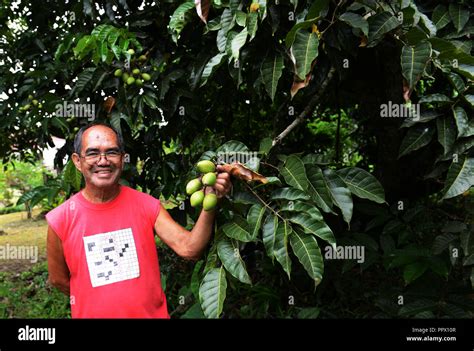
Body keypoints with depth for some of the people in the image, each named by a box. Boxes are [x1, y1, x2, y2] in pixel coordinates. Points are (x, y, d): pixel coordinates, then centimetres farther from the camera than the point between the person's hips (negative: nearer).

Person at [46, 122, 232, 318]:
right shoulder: (60, 220, -13)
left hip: (153, 313, 1)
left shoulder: (147, 205, -10)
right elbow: (58, 279, 0)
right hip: (92, 313, -1)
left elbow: (188, 249, -20)